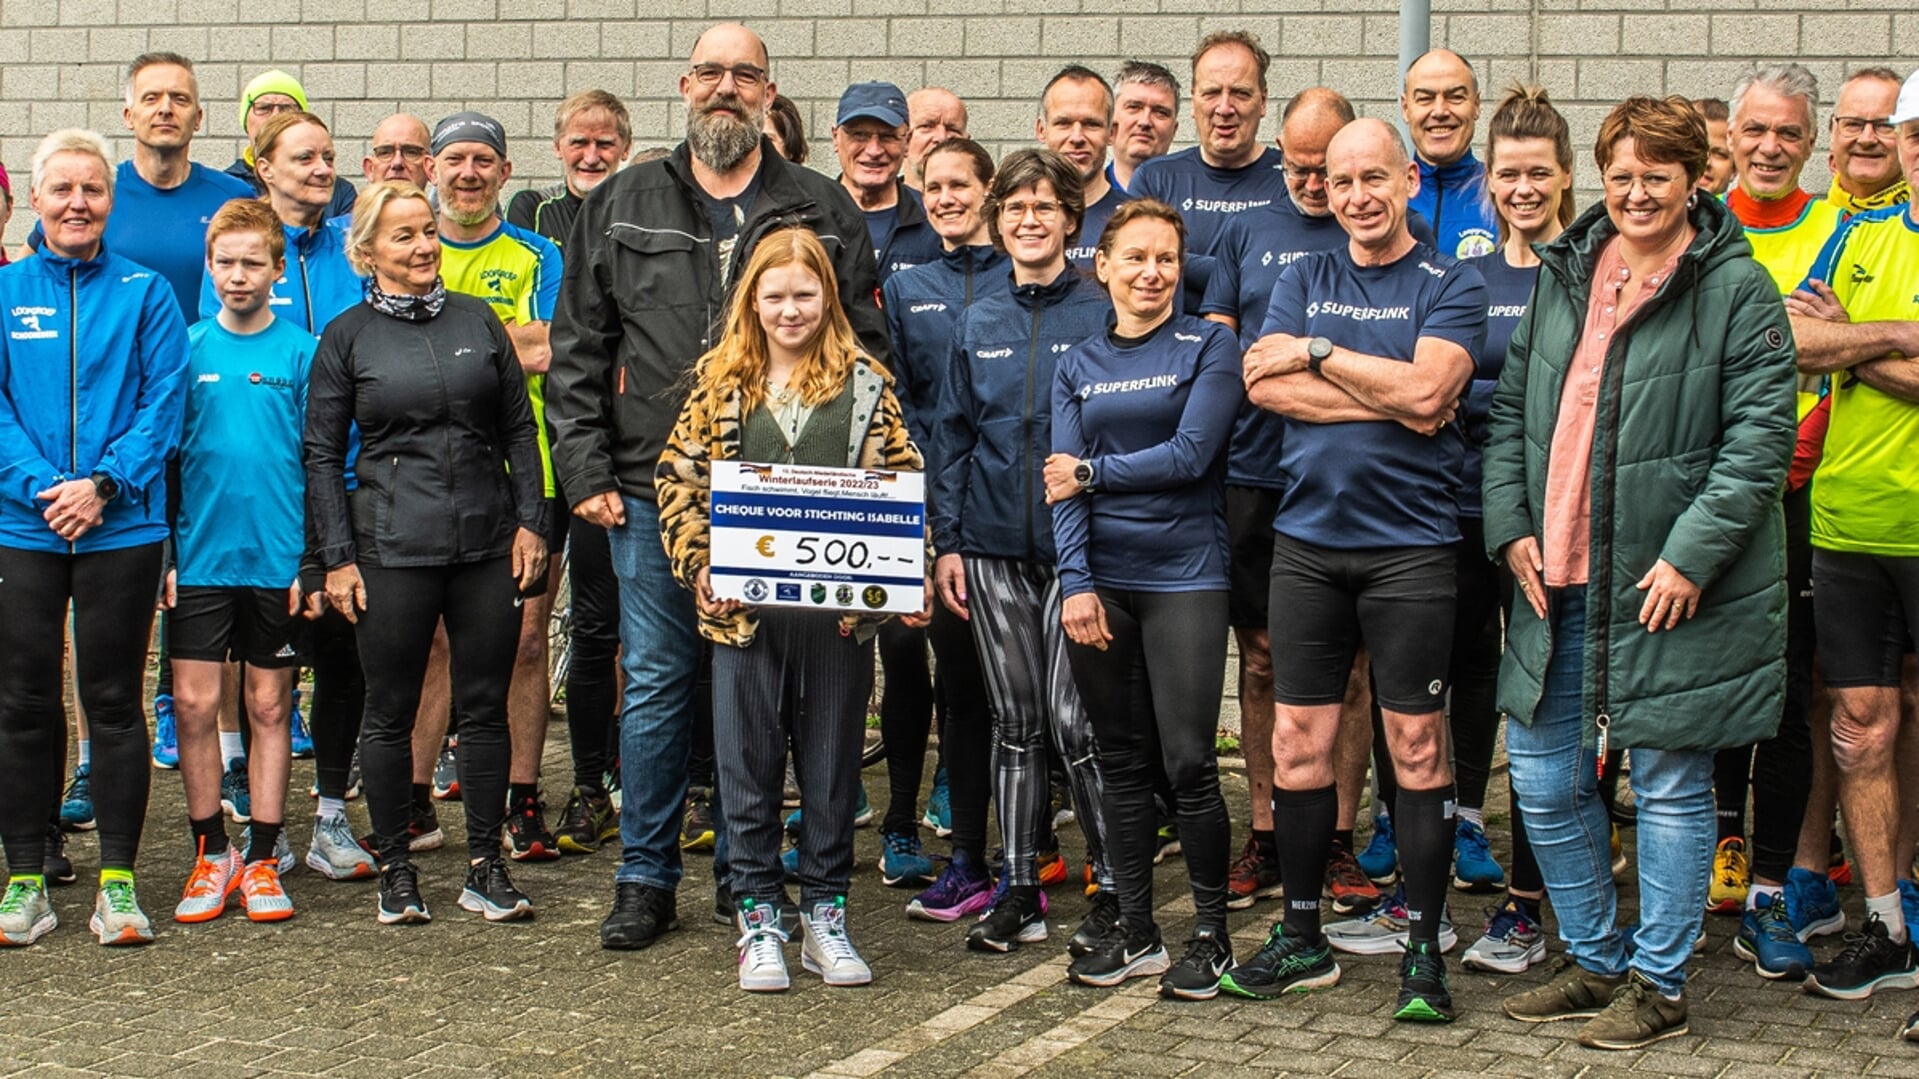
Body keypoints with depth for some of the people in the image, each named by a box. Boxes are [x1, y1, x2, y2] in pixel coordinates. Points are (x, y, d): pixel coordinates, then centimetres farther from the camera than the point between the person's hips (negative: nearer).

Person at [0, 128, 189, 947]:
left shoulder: (145, 293, 4)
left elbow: (164, 402, -2)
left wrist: (104, 485, -14)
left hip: (121, 528, -1)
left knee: (114, 701, 4)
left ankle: (118, 881, 10)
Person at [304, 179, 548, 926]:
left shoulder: (478, 321, 9)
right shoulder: (346, 338, 3)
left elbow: (519, 428, 11)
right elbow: (322, 454, 3)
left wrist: (530, 521, 3)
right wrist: (336, 557, -3)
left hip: (487, 542, 2)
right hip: (393, 548, -2)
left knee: (486, 706, 6)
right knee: (390, 713, 4)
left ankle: (485, 868, 14)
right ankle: (395, 870, 16)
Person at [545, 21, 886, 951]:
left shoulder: (823, 211, 7)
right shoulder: (623, 205, 10)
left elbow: (864, 349, 5)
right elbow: (577, 351, 9)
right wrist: (583, 469, 0)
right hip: (653, 490, 1)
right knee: (656, 681, 4)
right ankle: (646, 879, 14)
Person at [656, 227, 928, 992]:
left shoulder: (864, 384, 5)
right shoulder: (721, 382, 5)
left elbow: (902, 486, 5)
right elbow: (678, 480, 5)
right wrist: (700, 568, -8)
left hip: (841, 609, 0)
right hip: (744, 609, 0)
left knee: (834, 764, 8)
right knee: (748, 765, 5)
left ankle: (825, 915, 21)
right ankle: (758, 920, 16)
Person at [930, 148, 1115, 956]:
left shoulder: (1101, 314, -1)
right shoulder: (978, 323, 11)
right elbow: (951, 434, 13)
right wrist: (945, 541, 6)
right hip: (991, 546, 4)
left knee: (1075, 721, -7)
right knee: (1013, 720, 9)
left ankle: (1114, 889, 5)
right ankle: (1018, 889, 17)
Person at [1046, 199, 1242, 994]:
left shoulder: (1209, 348, 1)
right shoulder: (1078, 366, 11)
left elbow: (1190, 455, -10)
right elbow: (1063, 480, 3)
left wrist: (1093, 473, -4)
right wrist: (1076, 582, -9)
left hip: (1184, 576, -4)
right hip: (1100, 579, 4)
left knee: (1188, 762, -6)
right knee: (1120, 760, 8)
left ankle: (1211, 936, 7)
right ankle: (1134, 933, 17)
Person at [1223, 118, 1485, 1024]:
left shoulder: (1450, 286, 1)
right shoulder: (1303, 280, 12)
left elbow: (1426, 389, -16)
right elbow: (1264, 385, -3)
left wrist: (1317, 354, -8)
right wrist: (1389, 399, -10)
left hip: (1409, 544, -4)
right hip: (1307, 540, 4)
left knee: (1416, 744, 0)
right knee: (1298, 739, 6)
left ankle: (1423, 950, 9)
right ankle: (1300, 939, 18)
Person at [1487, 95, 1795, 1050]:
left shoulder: (1735, 288, -7)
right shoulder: (1564, 274, 11)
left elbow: (1761, 435, -11)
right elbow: (1511, 408, 16)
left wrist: (1690, 553, -17)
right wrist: (1510, 524, 3)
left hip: (1672, 587, -6)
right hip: (1558, 579, 6)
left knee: (1670, 786, 4)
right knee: (1543, 779, 11)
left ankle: (1659, 984, 17)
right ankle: (1594, 962, 28)